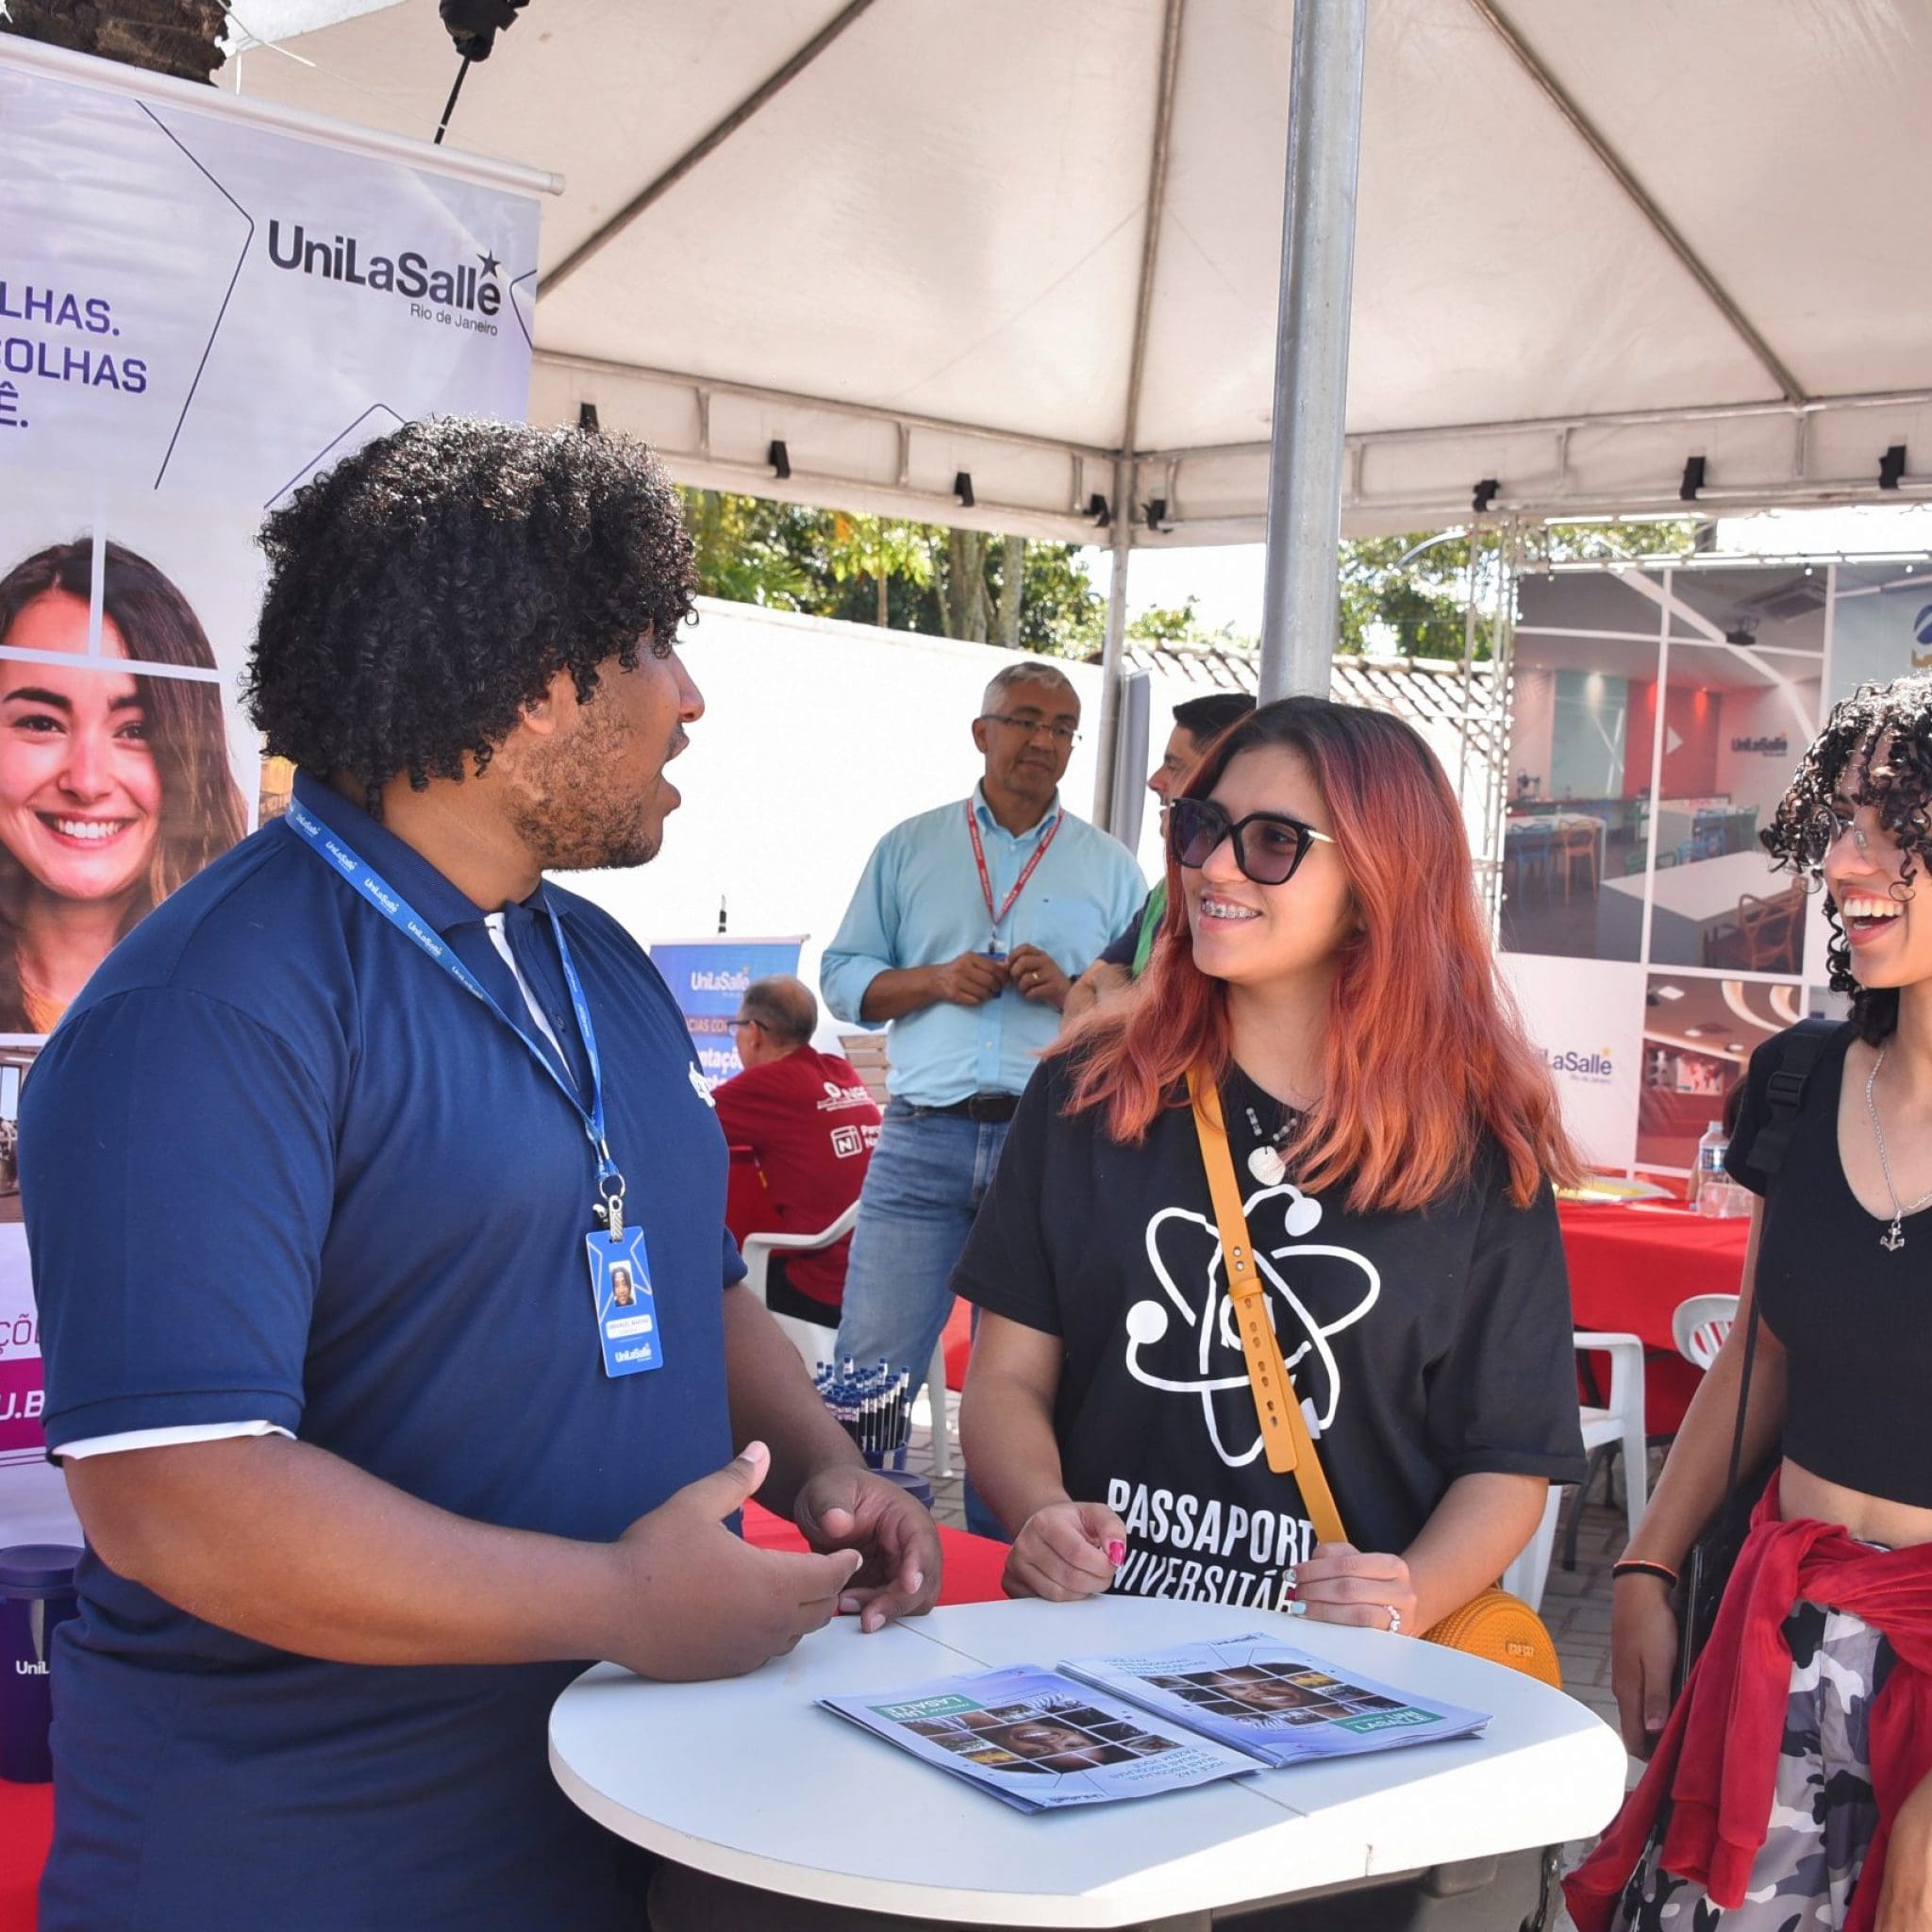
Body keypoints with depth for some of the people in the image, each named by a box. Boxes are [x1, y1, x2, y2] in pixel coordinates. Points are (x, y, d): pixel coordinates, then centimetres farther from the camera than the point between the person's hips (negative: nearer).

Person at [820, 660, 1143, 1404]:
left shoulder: (1110, 867, 12)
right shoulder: (909, 848, 13)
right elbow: (842, 977, 10)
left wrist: (1069, 991, -10)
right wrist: (935, 980, -7)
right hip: (924, 1137, 0)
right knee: (871, 1363, -4)